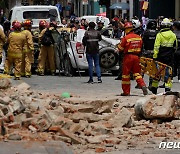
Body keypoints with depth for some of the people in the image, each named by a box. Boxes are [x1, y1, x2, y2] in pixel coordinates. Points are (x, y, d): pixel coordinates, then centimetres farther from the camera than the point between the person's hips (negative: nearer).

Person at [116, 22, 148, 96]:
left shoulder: (126, 38, -12)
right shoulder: (139, 37, 5)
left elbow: (120, 48, -5)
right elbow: (140, 47, 14)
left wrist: (118, 45, 15)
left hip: (128, 56, -5)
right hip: (137, 56, 5)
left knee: (126, 74, 6)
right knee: (137, 73, 11)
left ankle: (126, 92, 9)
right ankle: (143, 86, -11)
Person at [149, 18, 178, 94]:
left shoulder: (159, 35, -8)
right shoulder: (173, 35, 3)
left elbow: (156, 47, -12)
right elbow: (175, 46, 14)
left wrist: (155, 57, -10)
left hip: (160, 56, -2)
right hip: (170, 58, 2)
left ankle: (154, 87, 19)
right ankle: (168, 88, -3)